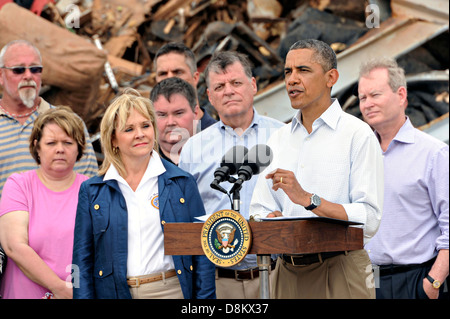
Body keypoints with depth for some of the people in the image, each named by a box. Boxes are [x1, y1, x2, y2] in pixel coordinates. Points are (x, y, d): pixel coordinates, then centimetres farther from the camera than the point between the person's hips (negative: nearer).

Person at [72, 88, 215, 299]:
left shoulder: (182, 183, 6)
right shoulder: (91, 192, 7)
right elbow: (83, 261, 7)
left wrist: (205, 297, -2)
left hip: (172, 291, 0)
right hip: (115, 293, 0)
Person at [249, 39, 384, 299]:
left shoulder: (357, 134, -4)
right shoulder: (279, 139, 15)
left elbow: (369, 219, -14)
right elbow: (260, 211, 10)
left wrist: (309, 199, -21)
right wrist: (272, 220, -12)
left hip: (340, 273, -5)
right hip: (287, 273, 5)